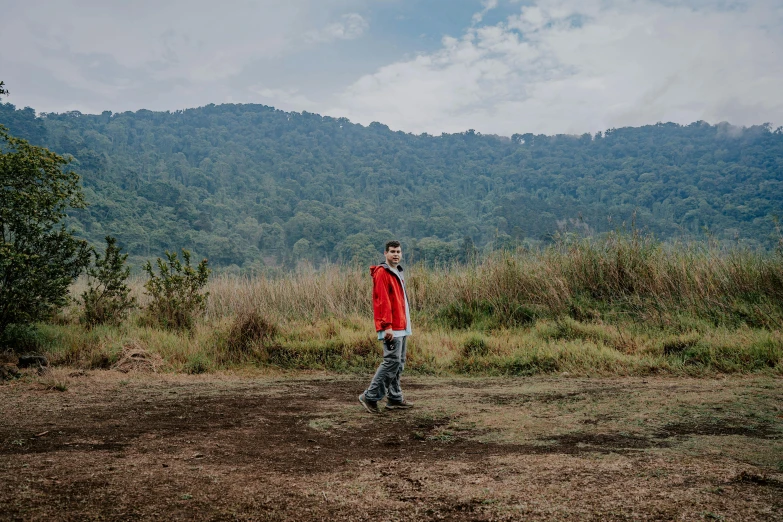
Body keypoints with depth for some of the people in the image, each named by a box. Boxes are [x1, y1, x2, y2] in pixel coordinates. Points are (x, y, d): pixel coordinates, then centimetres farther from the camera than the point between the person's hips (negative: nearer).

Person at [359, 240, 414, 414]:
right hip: (391, 328, -10)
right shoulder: (382, 273, -10)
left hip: (401, 327, 10)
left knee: (399, 363, 11)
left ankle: (395, 399, 19)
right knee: (392, 361, -11)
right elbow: (382, 301, -17)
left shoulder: (398, 273, 19)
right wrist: (387, 325, -23)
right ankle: (370, 396, -4)